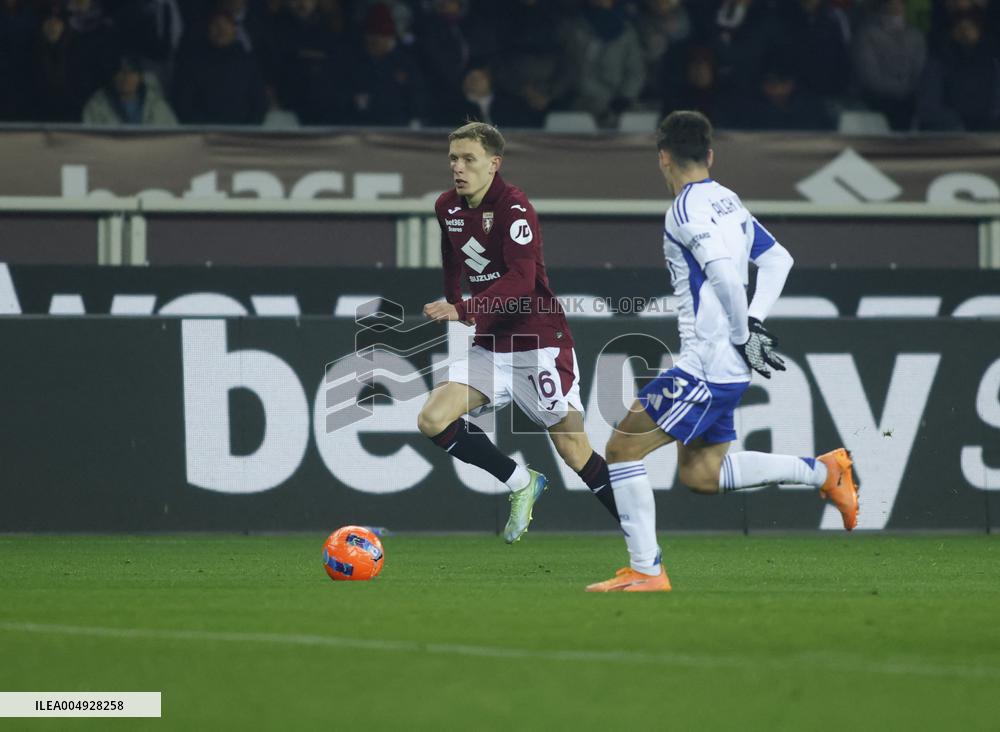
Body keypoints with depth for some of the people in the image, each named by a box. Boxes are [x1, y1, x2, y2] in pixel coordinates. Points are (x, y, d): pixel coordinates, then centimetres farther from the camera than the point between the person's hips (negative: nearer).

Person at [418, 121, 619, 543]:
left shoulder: (515, 208, -17)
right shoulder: (447, 208, 5)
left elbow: (521, 279, -30)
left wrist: (463, 310, -39)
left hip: (540, 344, -7)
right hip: (490, 346, 7)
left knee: (574, 452, -8)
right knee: (432, 420, -10)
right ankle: (521, 484, 6)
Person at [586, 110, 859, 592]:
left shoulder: (686, 209, -13)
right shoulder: (728, 201, 15)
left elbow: (725, 275, -25)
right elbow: (778, 260, 19)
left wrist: (743, 336, -15)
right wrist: (754, 322, 12)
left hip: (705, 364, -9)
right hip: (728, 368, 9)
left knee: (622, 448, -5)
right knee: (700, 473, 18)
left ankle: (646, 571, -5)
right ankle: (822, 471, 17)